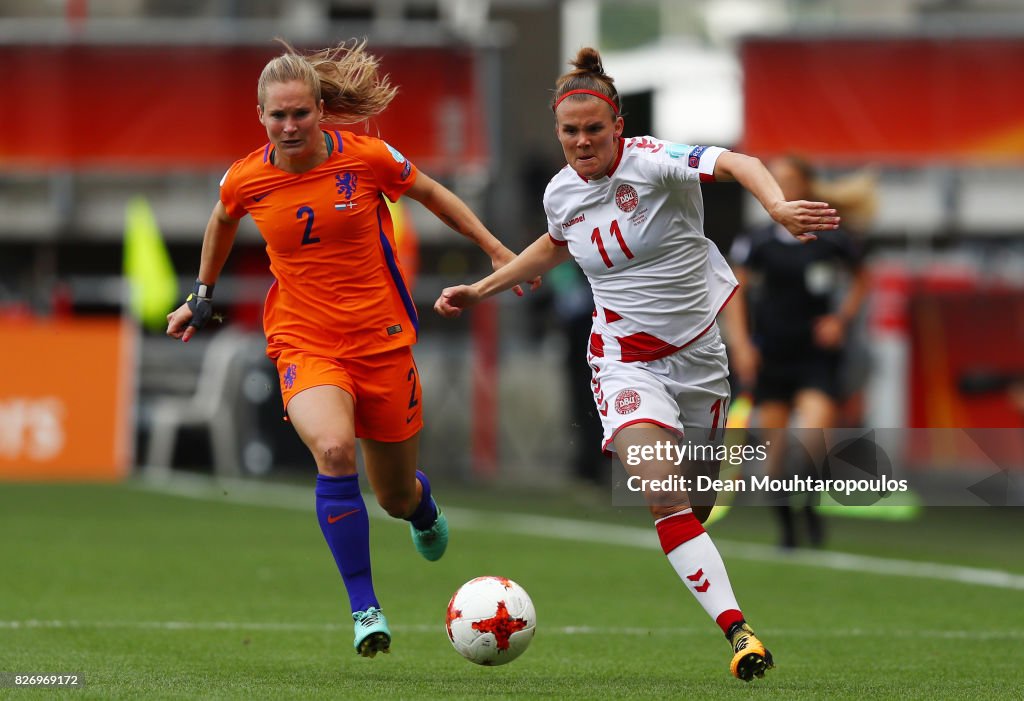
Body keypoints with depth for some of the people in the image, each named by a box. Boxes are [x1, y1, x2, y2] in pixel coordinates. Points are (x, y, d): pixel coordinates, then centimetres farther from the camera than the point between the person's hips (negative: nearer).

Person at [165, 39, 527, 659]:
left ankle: (422, 502, 54)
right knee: (334, 450, -31)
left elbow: (432, 195, 8)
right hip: (304, 344, 0)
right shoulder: (247, 179, -6)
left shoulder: (366, 158, -10)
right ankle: (365, 606, -21)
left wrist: (496, 250, 12)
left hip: (382, 341, 0)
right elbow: (223, 224, 19)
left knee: (397, 497, 11)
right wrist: (204, 295, 27)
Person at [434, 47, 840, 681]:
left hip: (704, 347, -1)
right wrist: (482, 290, 22)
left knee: (700, 497, 12)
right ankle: (736, 628, -26)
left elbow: (731, 163, -33)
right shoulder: (562, 193, -1)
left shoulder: (651, 163, -17)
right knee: (663, 496, -22)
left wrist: (777, 204, -53)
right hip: (628, 360, 1)